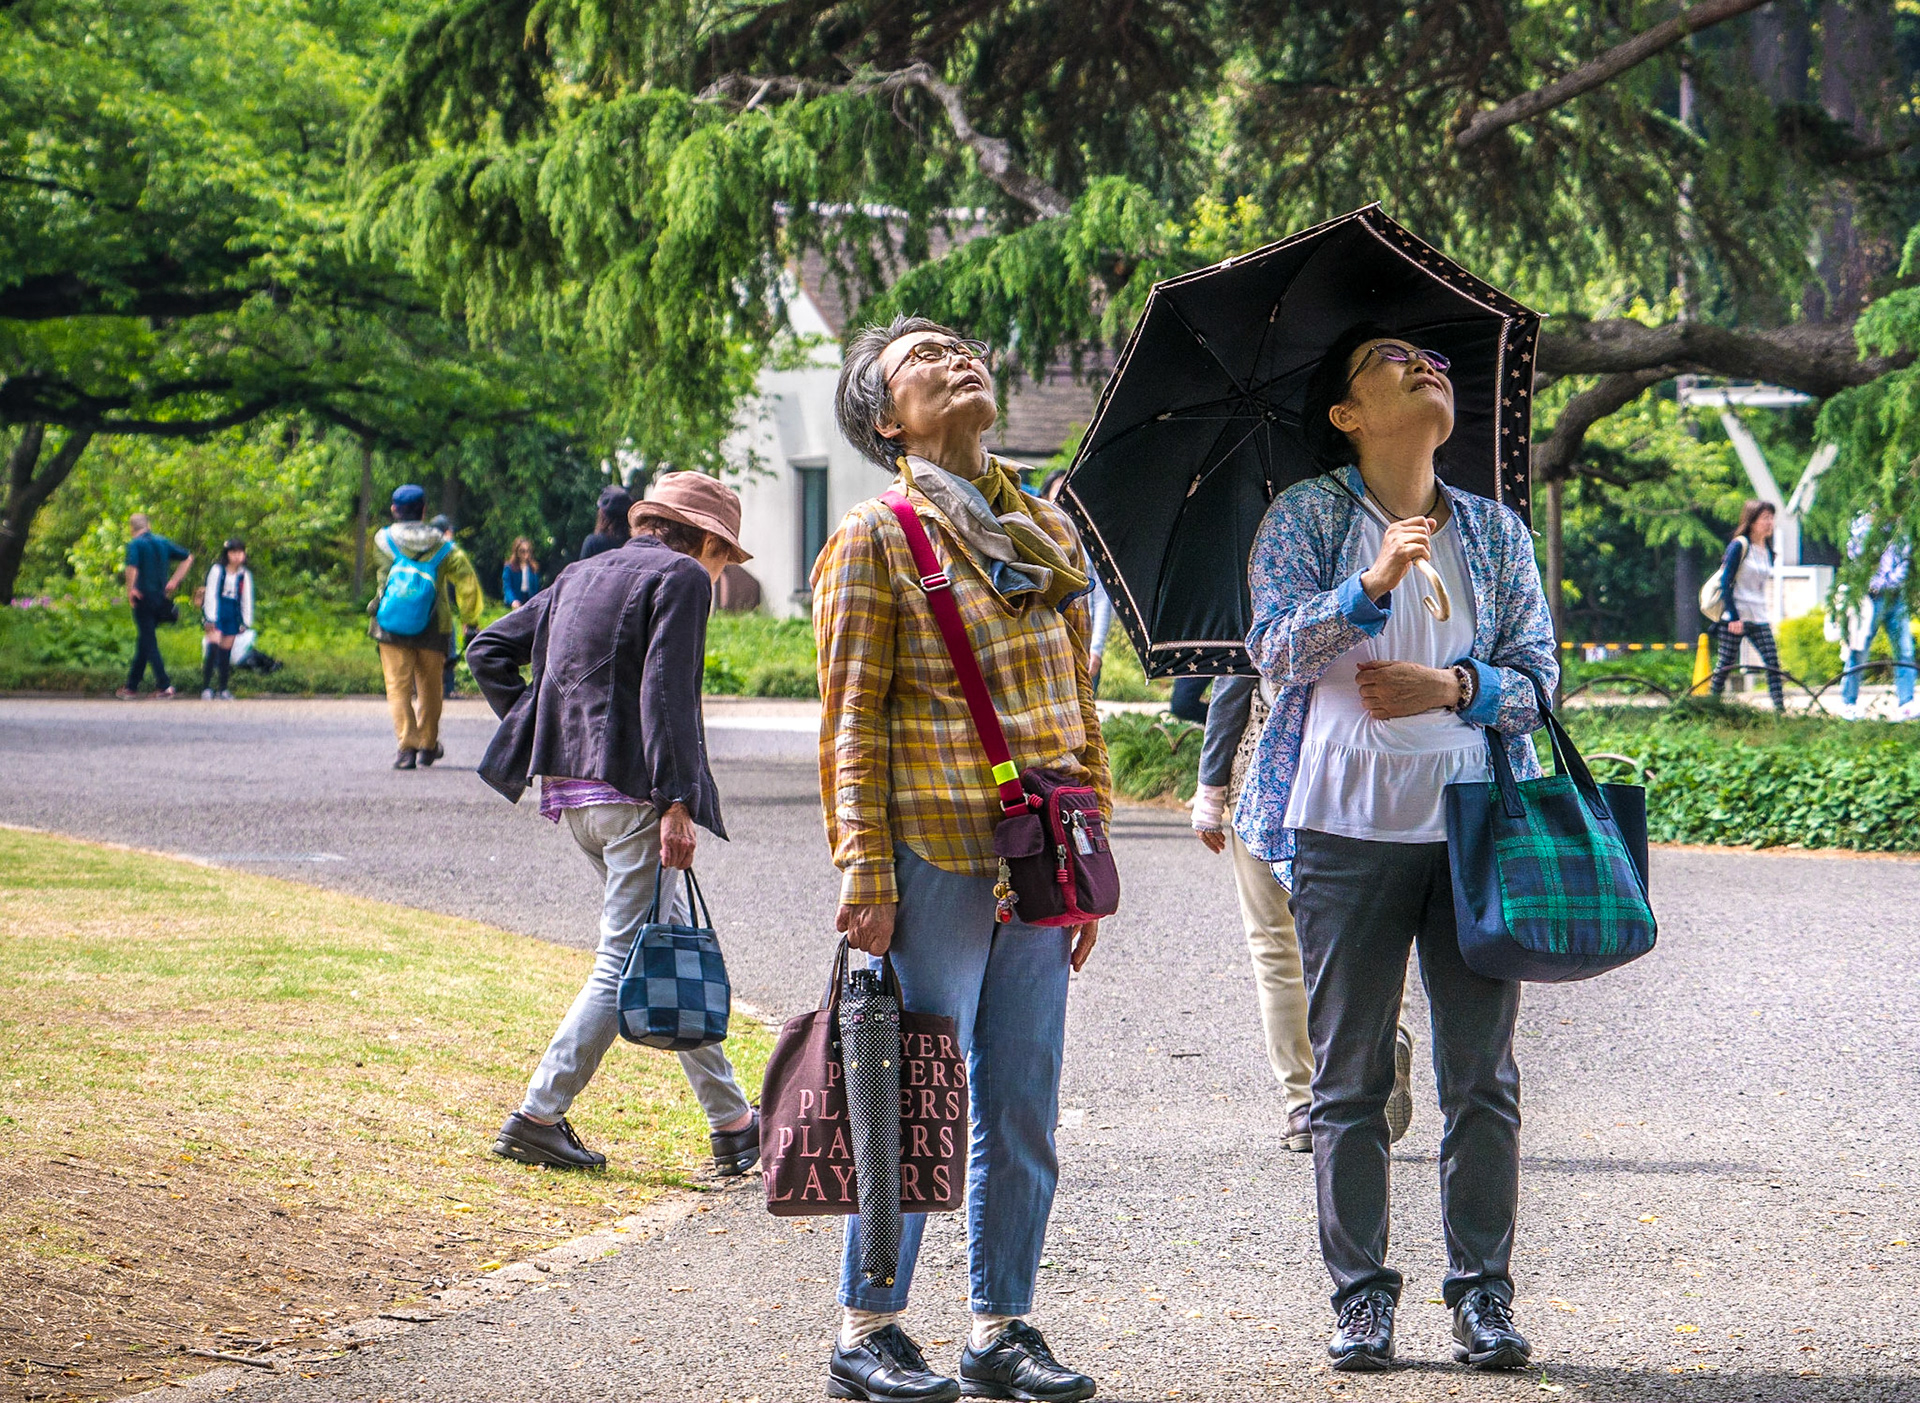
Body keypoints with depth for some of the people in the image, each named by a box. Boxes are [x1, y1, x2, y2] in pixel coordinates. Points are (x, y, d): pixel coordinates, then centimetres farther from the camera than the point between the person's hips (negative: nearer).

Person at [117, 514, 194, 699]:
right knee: (144, 641, 14)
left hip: (143, 598, -6)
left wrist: (130, 590, -13)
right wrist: (174, 581, 13)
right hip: (161, 598, 6)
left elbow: (132, 567, -26)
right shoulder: (162, 542, 10)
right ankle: (132, 686, 20)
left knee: (148, 642, -3)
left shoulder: (135, 544, -8)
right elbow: (188, 557, 15)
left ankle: (164, 685, -11)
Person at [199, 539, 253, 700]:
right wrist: (211, 618, -11)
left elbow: (246, 599, 16)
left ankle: (223, 689, 9)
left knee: (226, 651, 5)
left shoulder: (244, 575, 9)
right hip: (216, 611, -4)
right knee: (213, 647, -16)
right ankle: (206, 688, -14)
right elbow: (211, 594, -6)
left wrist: (246, 621, 12)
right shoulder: (217, 570, -4)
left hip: (233, 614, 4)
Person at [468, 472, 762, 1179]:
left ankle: (732, 1123, 15)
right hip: (630, 790, -9)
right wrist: (675, 803, -19)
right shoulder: (682, 577, -4)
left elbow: (488, 650, 17)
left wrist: (542, 734, 15)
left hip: (572, 789, 9)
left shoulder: (582, 574, 19)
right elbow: (664, 690, -16)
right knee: (628, 961, -4)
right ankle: (538, 1116, -7)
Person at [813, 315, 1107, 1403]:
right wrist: (865, 873, -12)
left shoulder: (1049, 531, 16)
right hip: (934, 856, -6)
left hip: (1035, 862, 6)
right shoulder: (877, 537, -1)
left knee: (1024, 1107, 7)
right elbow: (852, 721, -5)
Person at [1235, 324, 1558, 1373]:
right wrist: (1372, 586, -23)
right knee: (1350, 1076, 0)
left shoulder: (1493, 530, 15)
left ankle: (1483, 1294, 5)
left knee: (1481, 1072, 0)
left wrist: (1453, 686, -9)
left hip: (1475, 819, 2)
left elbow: (1537, 675, 10)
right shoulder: (1305, 516, 6)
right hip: (1347, 821, -2)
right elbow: (1277, 649, -8)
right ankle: (1361, 1297, 5)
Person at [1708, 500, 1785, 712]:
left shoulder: (1767, 553, 13)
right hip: (1735, 617, -6)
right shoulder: (1740, 546, -8)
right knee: (1726, 663, -2)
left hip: (1759, 619, 6)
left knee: (1773, 663, -4)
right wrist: (1734, 616, -17)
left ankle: (1780, 709, -6)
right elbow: (1726, 582, -12)